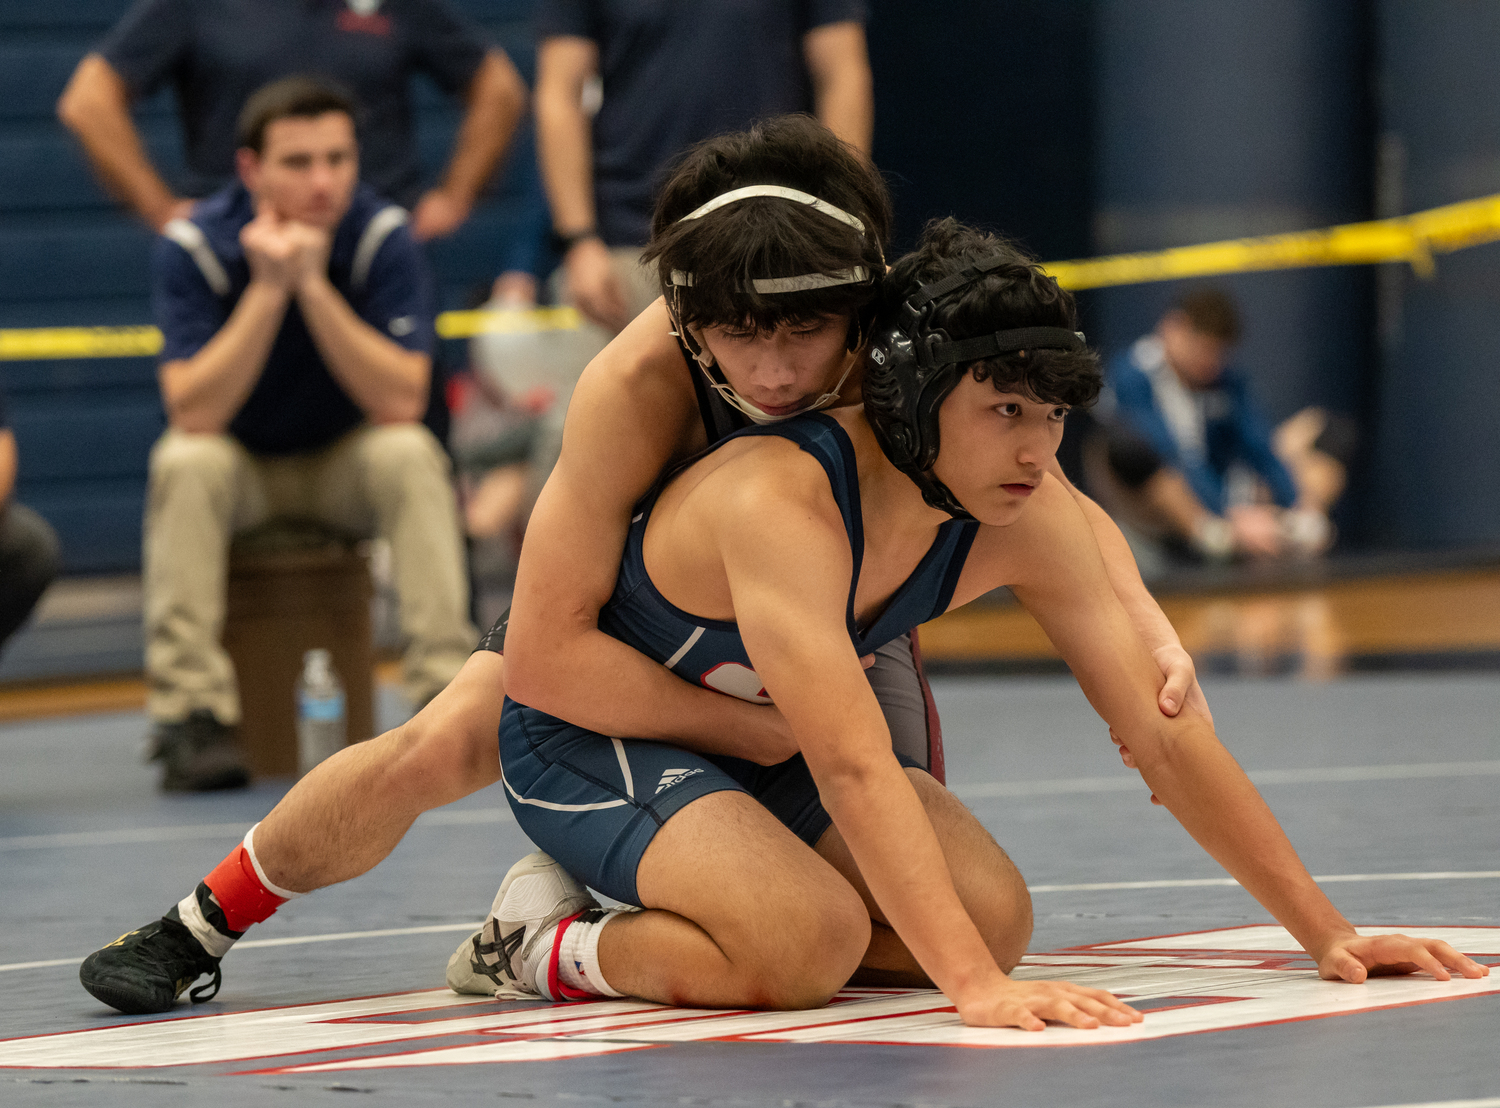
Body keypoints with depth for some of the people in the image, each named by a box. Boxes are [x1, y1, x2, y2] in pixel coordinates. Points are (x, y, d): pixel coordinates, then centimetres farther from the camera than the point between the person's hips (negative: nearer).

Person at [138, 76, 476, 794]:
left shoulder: (382, 236, -17)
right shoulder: (194, 246, -19)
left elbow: (402, 402, -26)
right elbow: (193, 414, -28)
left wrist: (314, 284, -35)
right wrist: (268, 287, -36)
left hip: (345, 462, 1)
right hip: (239, 466, -1)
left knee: (411, 454, -31)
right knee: (184, 461, -33)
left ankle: (445, 687, -29)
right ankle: (190, 714, -32)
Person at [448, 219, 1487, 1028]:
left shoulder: (1029, 518, -16)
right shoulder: (782, 501, -37)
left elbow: (1165, 735, -10)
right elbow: (854, 767, -44)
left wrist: (1326, 933, -13)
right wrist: (975, 987, -51)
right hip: (587, 734, -8)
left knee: (995, 914, -10)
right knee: (808, 948, -30)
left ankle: (670, 899, 8)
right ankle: (551, 941, -4)